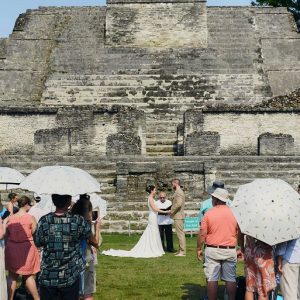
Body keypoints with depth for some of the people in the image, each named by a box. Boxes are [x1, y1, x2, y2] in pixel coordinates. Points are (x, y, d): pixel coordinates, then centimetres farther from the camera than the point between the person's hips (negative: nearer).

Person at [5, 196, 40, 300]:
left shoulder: (10, 218, 0)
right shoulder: (31, 218, -11)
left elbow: (6, 235, 6)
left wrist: (7, 248, 17)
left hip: (11, 249, 2)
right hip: (27, 249, -2)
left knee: (12, 275, 14)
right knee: (28, 275, 13)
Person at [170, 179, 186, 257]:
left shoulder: (178, 192, -14)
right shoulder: (179, 192, 19)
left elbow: (178, 204, -25)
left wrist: (172, 211, -14)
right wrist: (172, 210, 12)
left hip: (178, 216, -11)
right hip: (178, 216, 11)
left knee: (180, 233, -8)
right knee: (180, 233, 13)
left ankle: (182, 252, -6)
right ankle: (181, 250, 19)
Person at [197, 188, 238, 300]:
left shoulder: (209, 213, -6)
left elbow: (202, 234, -7)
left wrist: (199, 249, 4)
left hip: (212, 250, -2)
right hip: (230, 250, 2)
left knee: (212, 279, 3)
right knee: (231, 279, 8)